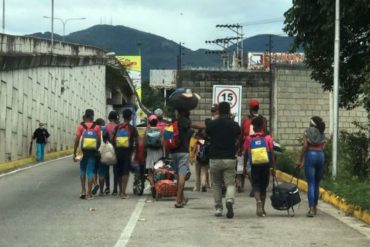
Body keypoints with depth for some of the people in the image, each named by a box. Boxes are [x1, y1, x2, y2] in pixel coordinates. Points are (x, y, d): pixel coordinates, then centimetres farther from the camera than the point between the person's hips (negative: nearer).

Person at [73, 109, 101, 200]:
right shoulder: (96, 127, 0)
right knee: (90, 171, 4)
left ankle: (83, 190, 8)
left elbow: (77, 140, -5)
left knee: (82, 170, 17)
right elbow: (99, 141, 1)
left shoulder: (81, 126, -2)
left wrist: (74, 153, -1)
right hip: (93, 152, 0)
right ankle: (89, 193, 3)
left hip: (84, 151, 0)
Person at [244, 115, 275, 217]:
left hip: (254, 166, -1)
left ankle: (258, 201, -26)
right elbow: (271, 154, -4)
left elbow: (246, 154, 2)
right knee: (263, 187, 13)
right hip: (265, 166, 1)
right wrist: (273, 167, 2)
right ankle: (262, 209, 17)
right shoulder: (267, 138, -3)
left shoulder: (249, 139, -3)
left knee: (255, 185, 4)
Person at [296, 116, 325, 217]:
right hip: (321, 155, 4)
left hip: (310, 155, -4)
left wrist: (300, 160, -3)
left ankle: (311, 209, -16)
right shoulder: (322, 133, 13)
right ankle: (315, 207, 24)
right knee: (317, 183, 15)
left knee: (311, 183, -7)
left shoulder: (308, 131, 1)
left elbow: (305, 146, -8)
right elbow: (322, 147, 6)